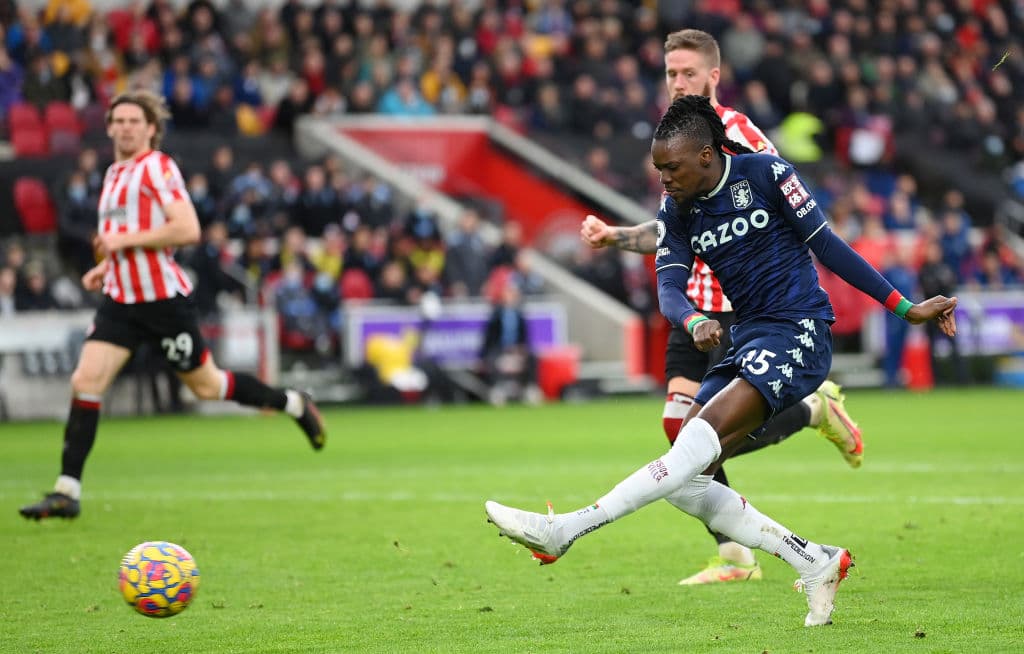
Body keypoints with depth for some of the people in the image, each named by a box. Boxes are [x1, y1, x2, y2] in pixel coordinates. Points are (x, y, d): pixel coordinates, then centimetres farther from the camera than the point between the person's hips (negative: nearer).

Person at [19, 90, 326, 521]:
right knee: (85, 382, -8)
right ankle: (67, 492, -8)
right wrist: (105, 267, 14)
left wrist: (126, 241, -19)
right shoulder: (114, 173, 14)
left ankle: (294, 405, 30)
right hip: (121, 300, 7)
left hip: (164, 299, -7)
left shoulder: (158, 168, -12)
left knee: (206, 386, 6)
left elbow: (187, 230, -22)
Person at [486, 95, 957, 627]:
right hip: (748, 342, 7)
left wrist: (905, 309, 0)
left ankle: (566, 529, -36)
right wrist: (694, 322, -28)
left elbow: (826, 245, -1)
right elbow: (669, 288, -4)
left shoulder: (765, 173, -6)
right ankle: (815, 563, -4)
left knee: (703, 434, -27)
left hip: (799, 334, -7)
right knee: (683, 480, -7)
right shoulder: (676, 212, 7)